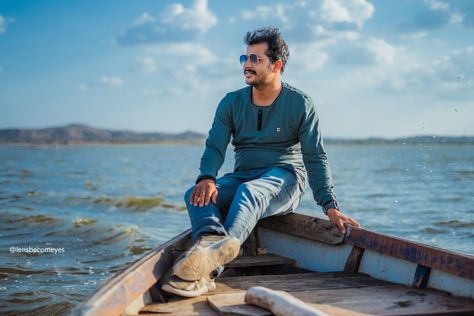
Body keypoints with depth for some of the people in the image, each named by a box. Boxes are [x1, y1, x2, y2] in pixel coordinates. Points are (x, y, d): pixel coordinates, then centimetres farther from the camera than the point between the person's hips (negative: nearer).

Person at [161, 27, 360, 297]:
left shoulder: (300, 103, -1)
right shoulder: (232, 103, 8)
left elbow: (316, 158, -5)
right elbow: (215, 147, -1)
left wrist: (331, 207, -16)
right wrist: (207, 178, -25)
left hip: (285, 178, -4)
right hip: (242, 179, 4)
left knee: (248, 192, -38)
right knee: (197, 194, -25)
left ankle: (211, 256, -65)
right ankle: (213, 240, -57)